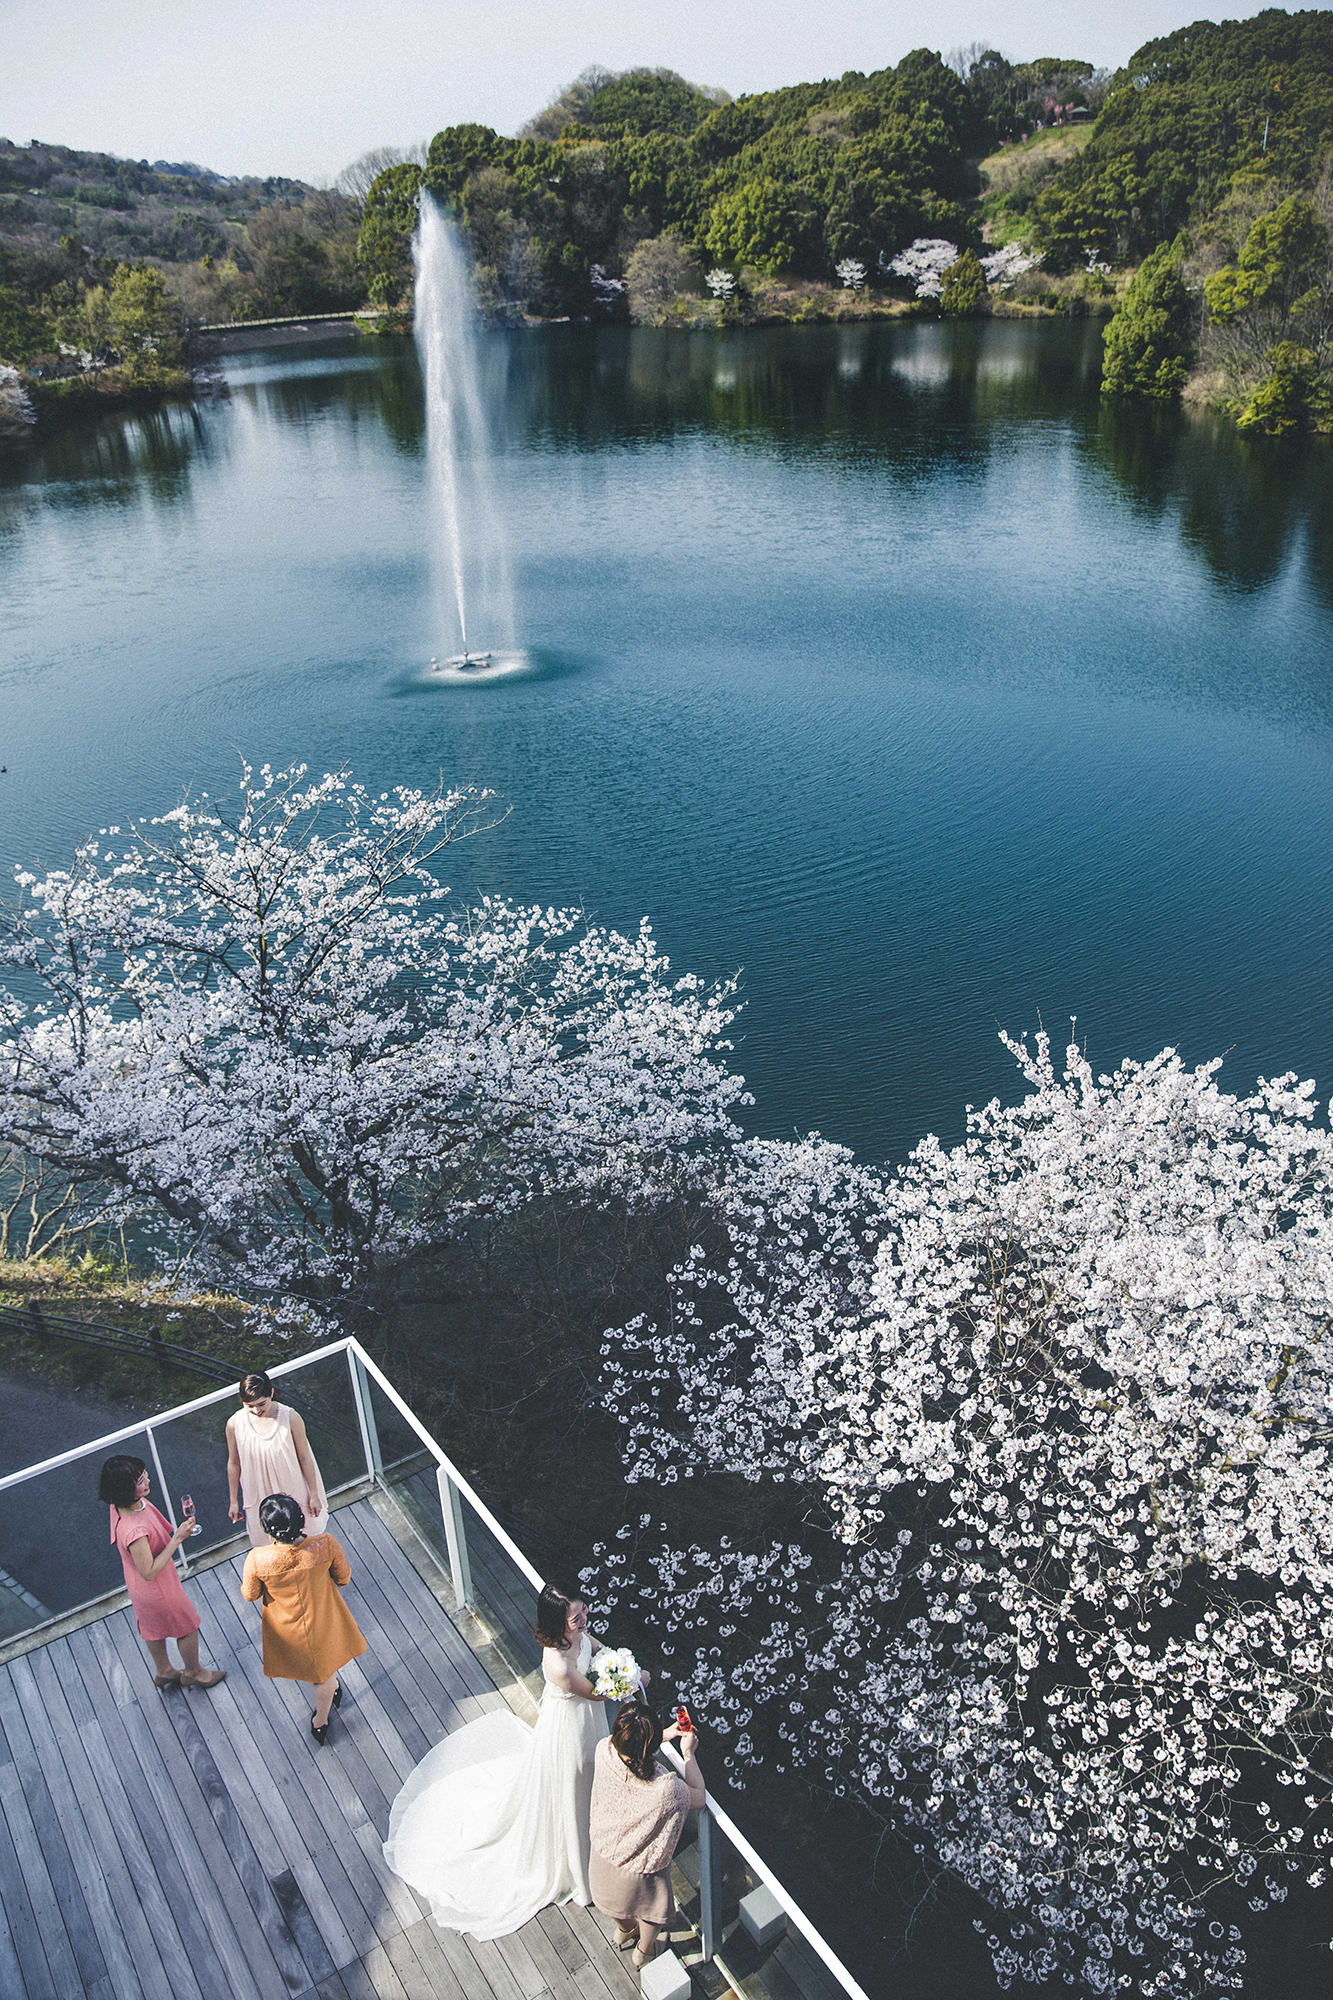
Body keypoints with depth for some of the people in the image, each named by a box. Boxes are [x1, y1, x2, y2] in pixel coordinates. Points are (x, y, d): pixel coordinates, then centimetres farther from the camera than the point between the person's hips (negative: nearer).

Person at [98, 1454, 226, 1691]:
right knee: (187, 1626, 20)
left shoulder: (120, 1504, -18)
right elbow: (149, 1572, -32)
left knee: (153, 1627, 32)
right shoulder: (134, 1531, -45)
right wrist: (177, 1538, -34)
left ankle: (163, 1671, 57)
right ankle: (193, 1673, 45)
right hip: (157, 1590, -8)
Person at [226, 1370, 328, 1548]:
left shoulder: (291, 1418, -23)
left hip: (293, 1493, -1)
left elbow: (305, 1458, -11)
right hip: (259, 1497, 1)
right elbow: (234, 1463, -3)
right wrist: (233, 1501, 6)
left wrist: (314, 1495, -3)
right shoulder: (234, 1424, -18)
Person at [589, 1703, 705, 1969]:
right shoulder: (666, 1789, -43)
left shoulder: (604, 1753, -33)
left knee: (618, 1898, 37)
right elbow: (699, 1798, -19)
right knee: (652, 1908, 32)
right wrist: (688, 1753, -11)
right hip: (640, 1869, -3)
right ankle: (644, 1950, 59)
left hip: (603, 1853, 3)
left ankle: (625, 1930, 66)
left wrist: (664, 1735, -4)